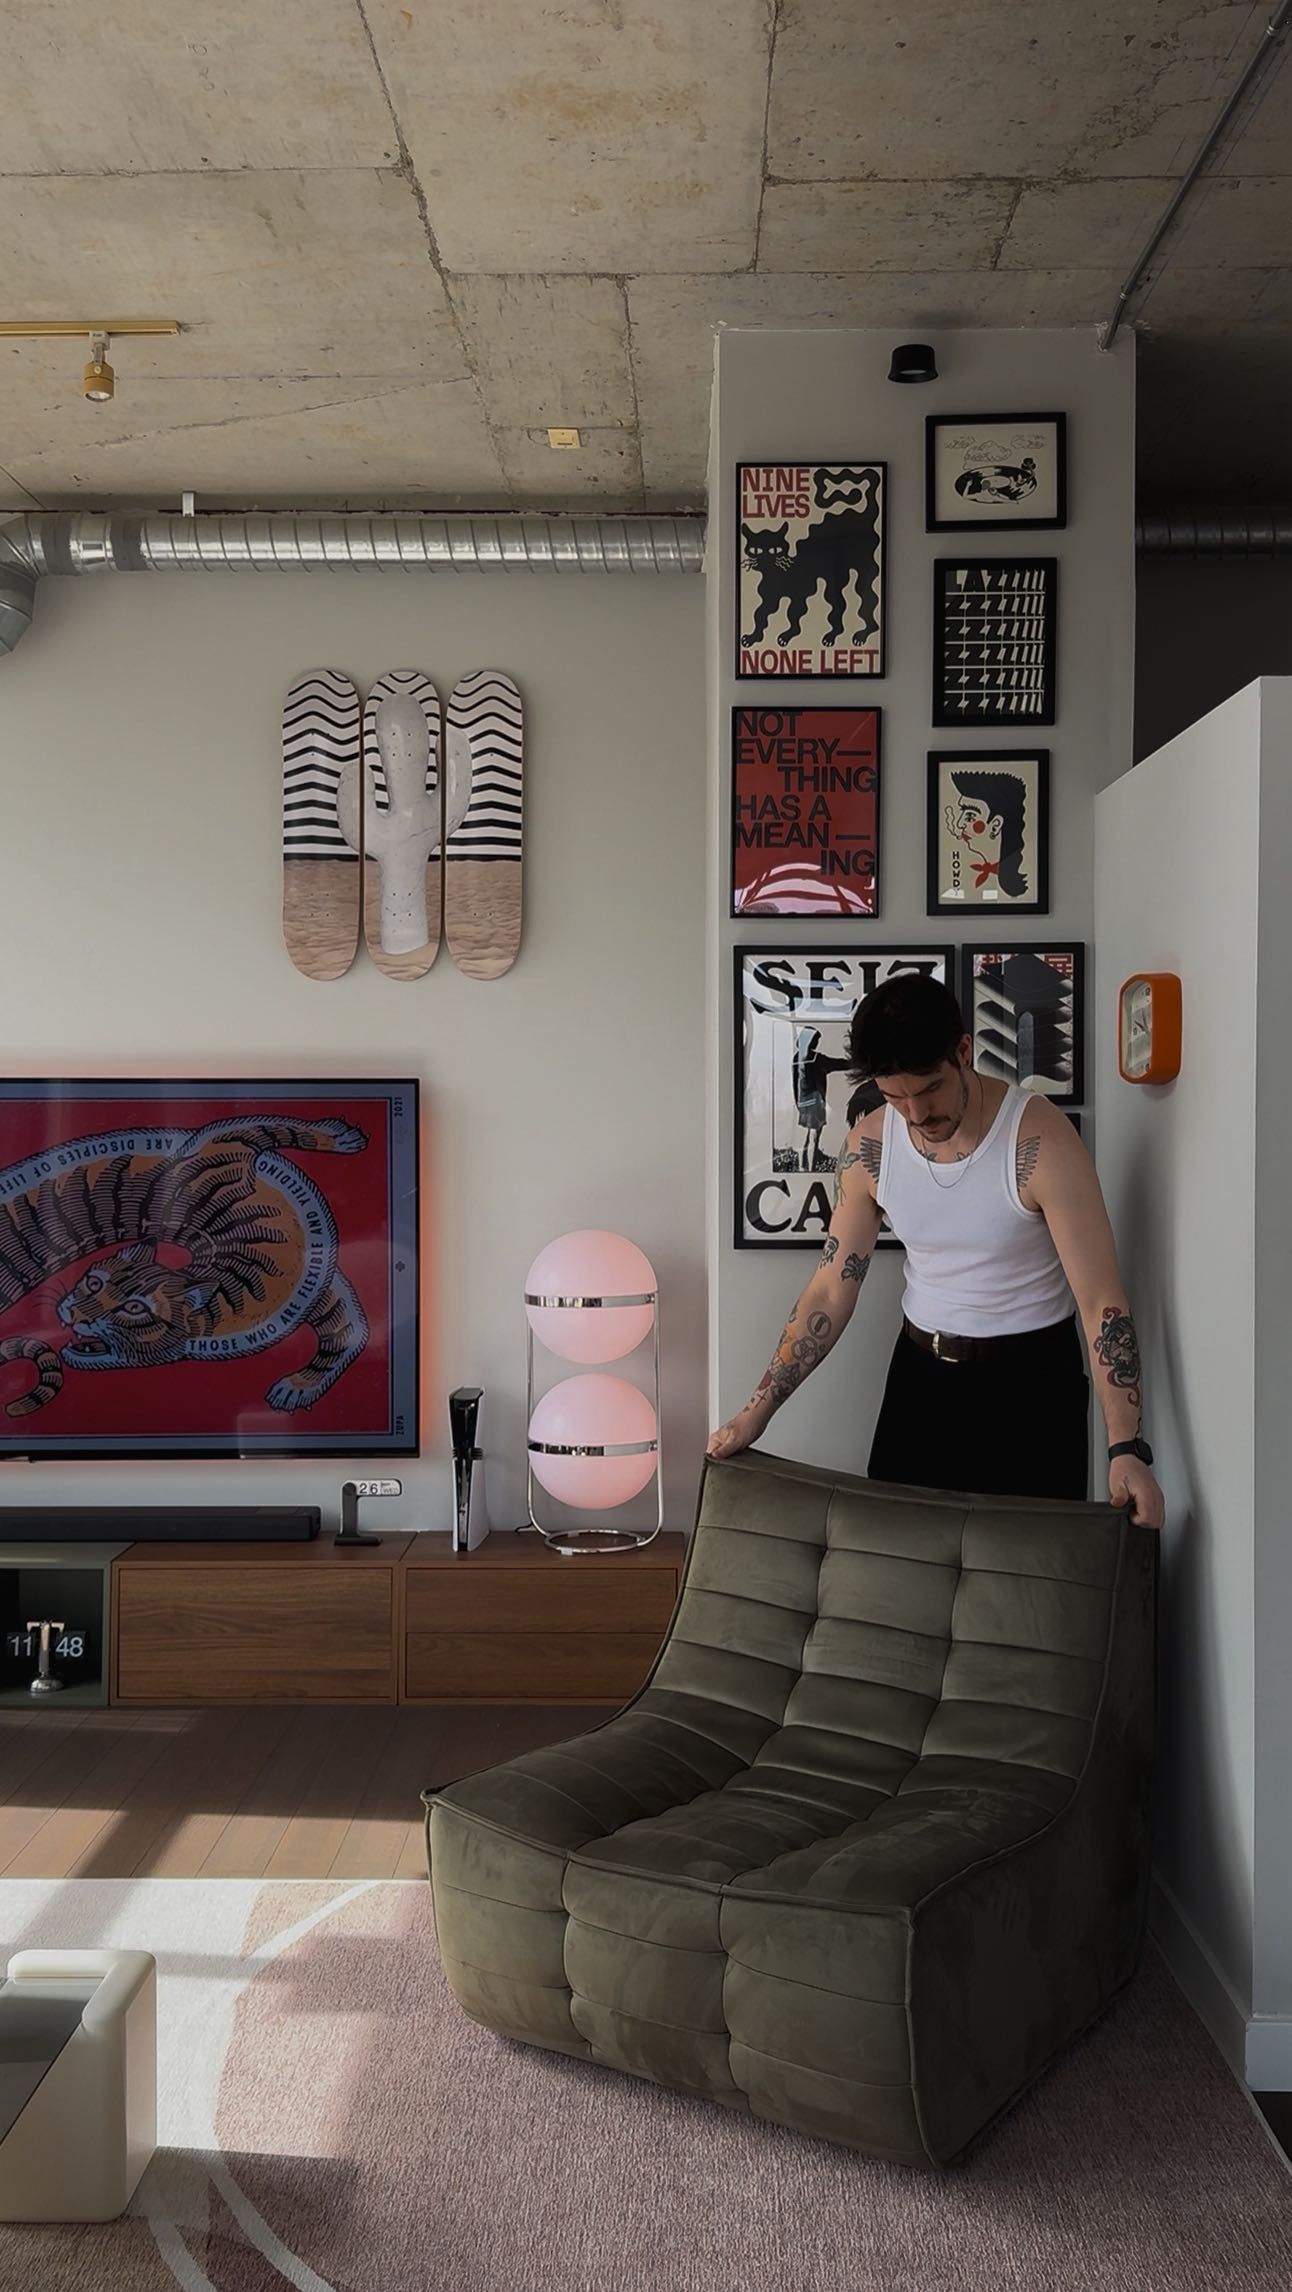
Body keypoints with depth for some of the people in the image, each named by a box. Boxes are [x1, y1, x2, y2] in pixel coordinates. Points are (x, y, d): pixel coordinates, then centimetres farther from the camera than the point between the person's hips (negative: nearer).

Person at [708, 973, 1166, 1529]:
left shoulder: (1040, 1139, -22)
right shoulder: (870, 1146, -8)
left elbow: (1102, 1301, -23)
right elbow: (831, 1289, -1)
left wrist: (1127, 1450, -30)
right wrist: (759, 1409, -6)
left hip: (1029, 1376, -4)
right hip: (922, 1370, 4)